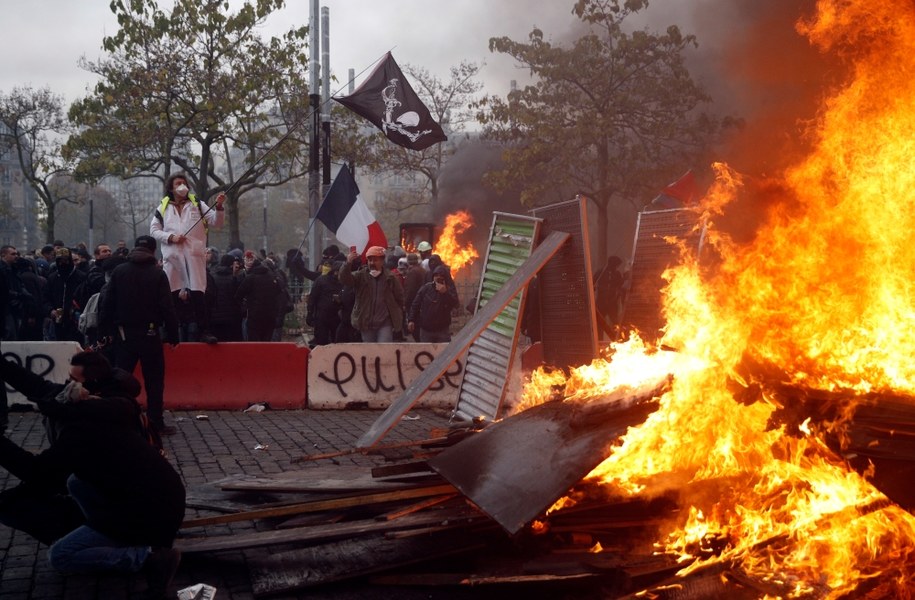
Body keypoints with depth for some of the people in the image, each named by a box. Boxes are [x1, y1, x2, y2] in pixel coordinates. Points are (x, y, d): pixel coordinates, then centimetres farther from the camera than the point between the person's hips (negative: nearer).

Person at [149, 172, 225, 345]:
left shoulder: (197, 204, 11)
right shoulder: (163, 207, 12)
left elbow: (215, 222, 4)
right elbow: (154, 230, 8)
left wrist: (219, 207, -14)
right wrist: (170, 237, -8)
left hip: (194, 254, -1)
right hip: (172, 255, 1)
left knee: (198, 293, -7)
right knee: (171, 294, 5)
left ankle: (204, 331, -6)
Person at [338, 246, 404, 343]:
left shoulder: (390, 278, 1)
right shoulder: (361, 276, 2)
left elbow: (400, 299, 6)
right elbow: (345, 279, -15)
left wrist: (398, 324, 5)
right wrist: (348, 263, -35)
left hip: (385, 323, -2)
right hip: (366, 323, 2)